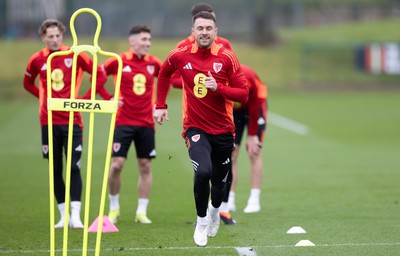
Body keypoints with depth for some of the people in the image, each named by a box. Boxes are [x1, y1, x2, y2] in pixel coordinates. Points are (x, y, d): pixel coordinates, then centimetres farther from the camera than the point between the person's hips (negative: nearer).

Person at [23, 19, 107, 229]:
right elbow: (28, 83, 22)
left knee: (74, 168, -9)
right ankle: (64, 216, 12)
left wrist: (84, 99, -3)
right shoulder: (37, 60, 4)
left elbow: (100, 75, 3)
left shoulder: (75, 55, -3)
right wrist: (44, 98, 8)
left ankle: (76, 216, -11)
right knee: (55, 170, 4)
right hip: (49, 122, 2)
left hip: (72, 120, -2)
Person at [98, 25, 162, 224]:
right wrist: (108, 99, -3)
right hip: (123, 122, -3)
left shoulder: (153, 63, 4)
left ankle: (142, 212, 10)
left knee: (145, 166, 3)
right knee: (116, 165, -6)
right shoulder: (118, 61, -5)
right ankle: (114, 208, 12)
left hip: (146, 123, 3)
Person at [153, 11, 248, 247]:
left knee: (219, 182, 12)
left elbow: (243, 94, -8)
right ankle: (202, 220, -3)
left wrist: (218, 88, -24)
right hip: (195, 128, -1)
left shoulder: (227, 57, -9)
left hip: (223, 130, 1)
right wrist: (160, 105, 14)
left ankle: (215, 210, 48)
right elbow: (164, 74, 17)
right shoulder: (180, 55, -5)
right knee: (203, 171, -26)